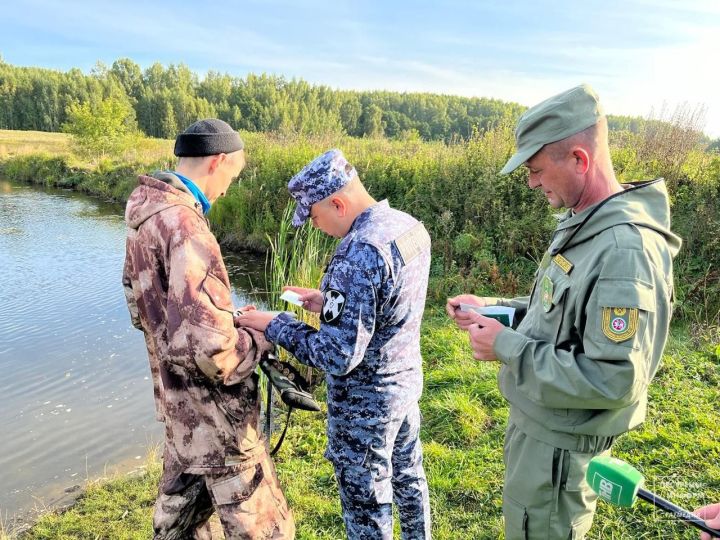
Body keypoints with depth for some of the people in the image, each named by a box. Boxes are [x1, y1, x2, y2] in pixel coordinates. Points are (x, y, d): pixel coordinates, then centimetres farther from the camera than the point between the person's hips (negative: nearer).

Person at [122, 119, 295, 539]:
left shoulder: (148, 215, 3)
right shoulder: (184, 225, -27)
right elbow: (205, 348, -33)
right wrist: (262, 339, -14)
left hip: (177, 398, 9)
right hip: (212, 409, -9)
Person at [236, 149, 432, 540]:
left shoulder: (360, 253, -30)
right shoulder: (410, 226, -2)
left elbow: (339, 356, -28)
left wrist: (274, 326, -18)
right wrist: (328, 302, 7)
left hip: (366, 402, -9)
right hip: (406, 380, 9)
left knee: (366, 505, 12)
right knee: (408, 477, 27)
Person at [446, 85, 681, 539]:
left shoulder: (625, 249, -29)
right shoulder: (583, 224, 2)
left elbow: (613, 381, -30)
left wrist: (506, 347, -24)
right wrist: (492, 309, 0)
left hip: (557, 447, -9)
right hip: (537, 423, 9)